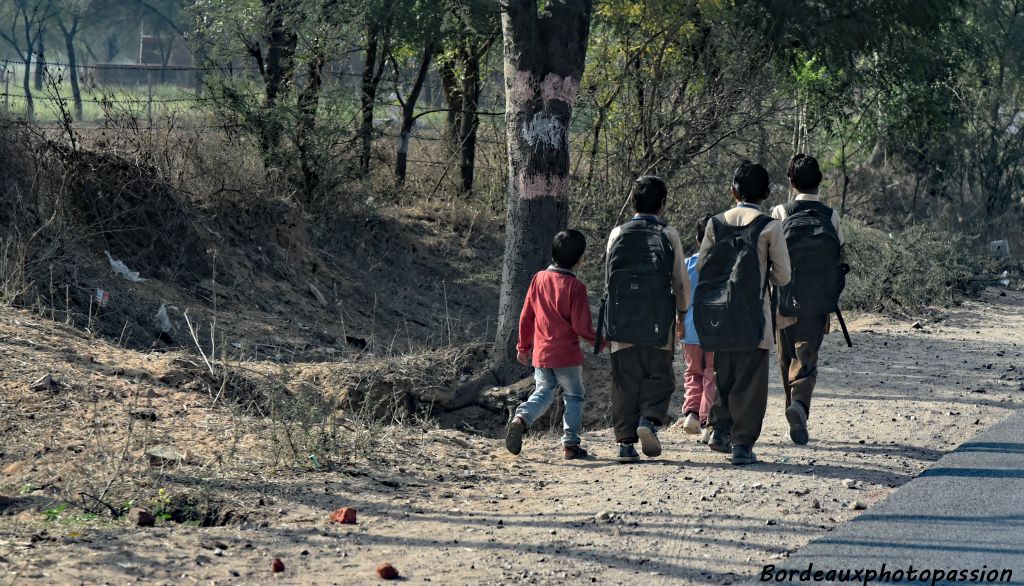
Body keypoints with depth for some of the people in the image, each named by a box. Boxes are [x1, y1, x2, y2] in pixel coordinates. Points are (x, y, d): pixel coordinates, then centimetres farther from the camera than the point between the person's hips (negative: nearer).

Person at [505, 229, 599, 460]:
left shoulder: (539, 279, 2)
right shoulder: (575, 286, -13)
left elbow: (526, 316, 7)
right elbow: (582, 326, -13)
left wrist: (524, 346, 19)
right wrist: (600, 339, 7)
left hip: (541, 354, 4)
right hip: (567, 355, -4)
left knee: (543, 393, 14)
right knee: (574, 397, 11)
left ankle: (521, 418, -13)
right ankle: (570, 445, 10)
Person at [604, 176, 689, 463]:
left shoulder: (617, 234, 6)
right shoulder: (669, 235, 0)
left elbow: (610, 277, 12)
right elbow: (681, 281, 1)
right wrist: (681, 315, 16)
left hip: (621, 320, 2)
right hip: (658, 322, -2)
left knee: (624, 380, 7)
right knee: (659, 376, 9)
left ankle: (625, 442, 3)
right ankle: (649, 419, -16)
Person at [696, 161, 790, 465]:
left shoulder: (716, 224, 4)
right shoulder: (769, 227, -6)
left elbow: (702, 266, 6)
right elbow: (782, 276, -3)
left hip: (718, 313, 3)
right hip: (752, 314, -3)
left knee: (724, 374, 20)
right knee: (750, 380, 2)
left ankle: (720, 429, 14)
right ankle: (742, 444, -1)